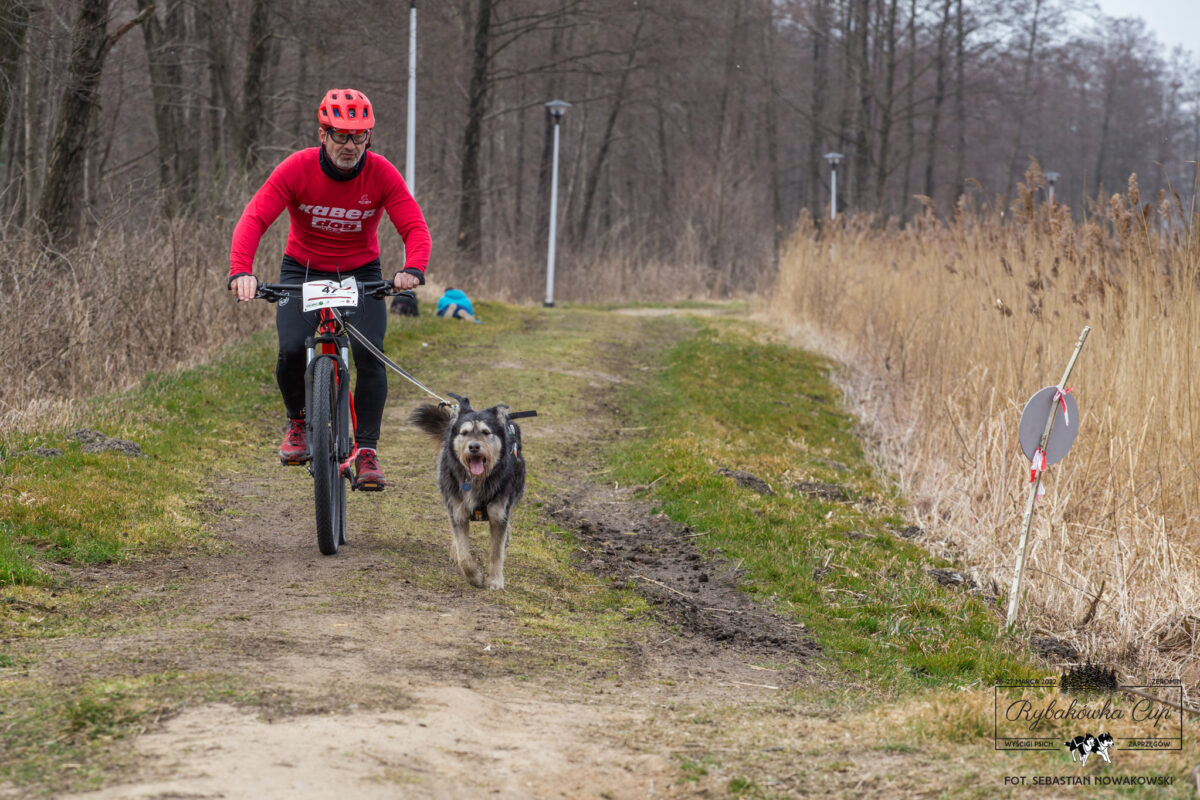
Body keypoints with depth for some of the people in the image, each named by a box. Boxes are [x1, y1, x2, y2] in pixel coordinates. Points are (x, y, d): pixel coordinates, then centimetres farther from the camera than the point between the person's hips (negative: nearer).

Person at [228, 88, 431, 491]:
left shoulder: (381, 174, -16)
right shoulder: (297, 169, -18)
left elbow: (415, 228, -20)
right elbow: (254, 219, -26)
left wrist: (413, 269, -42)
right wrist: (241, 270, -43)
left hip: (360, 274, 1)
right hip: (303, 271, 0)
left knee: (369, 353, -21)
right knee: (292, 350, -22)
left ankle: (366, 452, -12)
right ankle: (297, 421, 10)